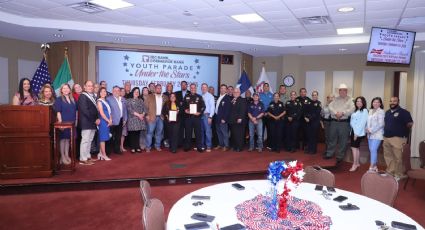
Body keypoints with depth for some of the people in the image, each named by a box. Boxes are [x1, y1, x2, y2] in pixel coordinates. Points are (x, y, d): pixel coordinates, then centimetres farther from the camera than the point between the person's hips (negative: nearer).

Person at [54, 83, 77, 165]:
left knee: (68, 139, 11)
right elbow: (58, 112, -10)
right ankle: (62, 157, 6)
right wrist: (60, 121, -19)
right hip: (63, 122, -5)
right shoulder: (59, 99, -3)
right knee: (63, 139, 0)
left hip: (71, 123, 5)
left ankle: (67, 155, 19)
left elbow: (75, 111, 14)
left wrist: (76, 121, 8)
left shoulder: (72, 99, 12)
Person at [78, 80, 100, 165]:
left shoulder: (93, 96, 16)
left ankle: (88, 157, 22)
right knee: (85, 140, -4)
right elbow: (84, 110, -18)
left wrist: (97, 118, 0)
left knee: (89, 141, 13)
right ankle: (83, 159, 2)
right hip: (86, 122, -8)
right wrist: (94, 120, -15)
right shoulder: (82, 96, -10)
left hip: (92, 122, 8)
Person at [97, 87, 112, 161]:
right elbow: (102, 113, -13)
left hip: (107, 122, 8)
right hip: (103, 122, -8)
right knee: (103, 138, -4)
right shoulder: (99, 101, -6)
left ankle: (101, 153, 15)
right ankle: (104, 155, -1)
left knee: (103, 138, 10)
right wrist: (108, 121, -10)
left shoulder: (106, 101, 16)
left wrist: (110, 120, -1)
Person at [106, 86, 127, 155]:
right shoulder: (109, 99, -4)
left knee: (118, 136, 11)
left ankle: (117, 149, 21)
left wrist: (125, 119, 10)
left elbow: (125, 110, 16)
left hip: (121, 120, 5)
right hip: (113, 121, -5)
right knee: (111, 136, -1)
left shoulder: (123, 99, 13)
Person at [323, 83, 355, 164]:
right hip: (334, 121, 4)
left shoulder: (350, 100, -1)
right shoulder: (335, 99, 12)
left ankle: (340, 157, 12)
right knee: (332, 138, 12)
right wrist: (336, 113, -17)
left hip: (344, 122, -4)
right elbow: (330, 107, -1)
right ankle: (329, 154, 23)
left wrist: (342, 113, -20)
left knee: (342, 140, 2)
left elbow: (352, 110, -14)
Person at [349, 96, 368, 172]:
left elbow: (363, 122, -13)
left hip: (359, 132, -7)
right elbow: (352, 121, 11)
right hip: (353, 131, 7)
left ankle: (354, 164, -8)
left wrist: (357, 133, -15)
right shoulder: (355, 111, 15)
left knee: (354, 147, -11)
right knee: (357, 147, 13)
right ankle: (357, 163, 22)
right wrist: (354, 131, 1)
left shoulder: (364, 111, -6)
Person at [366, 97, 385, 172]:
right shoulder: (370, 111, 13)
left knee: (373, 150, -11)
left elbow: (380, 124, -13)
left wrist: (371, 130, -13)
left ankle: (371, 167, -8)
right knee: (371, 150, 10)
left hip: (377, 134, -7)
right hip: (370, 134, 7)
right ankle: (374, 166, 20)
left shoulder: (381, 112, -7)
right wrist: (367, 129, 0)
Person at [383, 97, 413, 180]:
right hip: (386, 138, 7)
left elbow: (410, 124, -10)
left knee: (398, 157, -4)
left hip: (397, 138, -7)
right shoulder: (387, 112, 15)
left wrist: (403, 131, -1)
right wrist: (385, 131, 12)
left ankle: (399, 175, 8)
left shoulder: (403, 112, -7)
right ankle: (390, 172, 25)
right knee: (388, 156, 13)